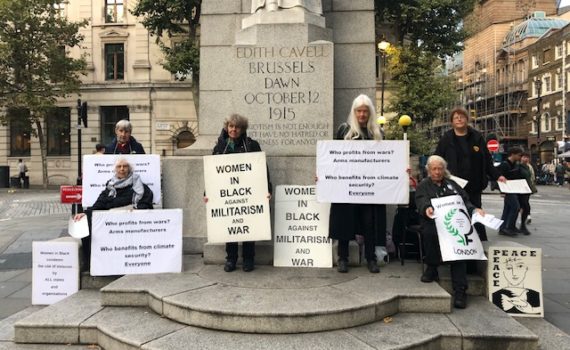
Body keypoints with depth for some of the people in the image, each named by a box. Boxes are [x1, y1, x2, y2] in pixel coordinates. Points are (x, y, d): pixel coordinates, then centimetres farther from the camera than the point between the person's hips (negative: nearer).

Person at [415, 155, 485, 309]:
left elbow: (465, 201, 21)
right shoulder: (423, 186, 16)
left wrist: (474, 210, -1)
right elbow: (421, 201, -5)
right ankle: (432, 268, -12)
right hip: (433, 223, -1)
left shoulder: (452, 184, 26)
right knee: (429, 231, -37)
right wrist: (427, 208, -29)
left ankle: (459, 290, -29)